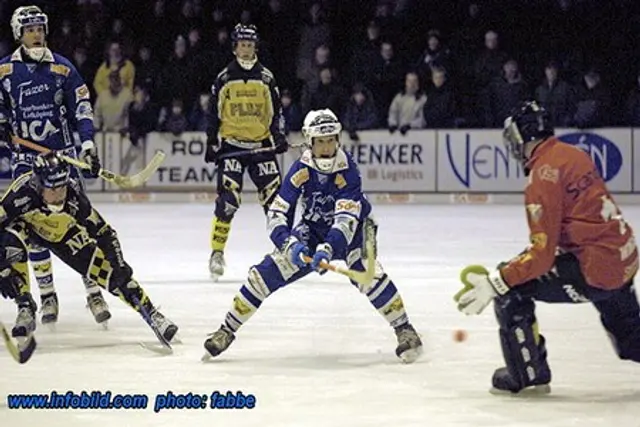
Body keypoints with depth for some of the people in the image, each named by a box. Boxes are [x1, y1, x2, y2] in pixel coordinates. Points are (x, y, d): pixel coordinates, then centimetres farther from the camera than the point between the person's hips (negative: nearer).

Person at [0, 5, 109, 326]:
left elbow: (82, 107, 0)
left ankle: (93, 290, -2)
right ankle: (47, 295, 8)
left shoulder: (62, 68, 0)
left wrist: (88, 144, -11)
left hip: (62, 154, -1)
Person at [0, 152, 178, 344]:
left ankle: (151, 314, 4)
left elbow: (103, 232, -20)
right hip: (25, 223, -2)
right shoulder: (22, 193, -41)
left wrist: (119, 264, -25)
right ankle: (25, 310, -22)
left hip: (61, 232, 2)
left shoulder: (74, 197, -32)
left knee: (107, 269, -7)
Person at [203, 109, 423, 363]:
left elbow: (346, 219, -36)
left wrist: (328, 249, -51)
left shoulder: (347, 170, -27)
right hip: (313, 229, 3)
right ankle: (228, 330, 3)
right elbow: (278, 213, -23)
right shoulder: (301, 170, -20)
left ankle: (404, 330, -16)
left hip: (351, 228, -3)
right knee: (267, 273, -9)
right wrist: (290, 244, -40)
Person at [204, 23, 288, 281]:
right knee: (227, 199, -11)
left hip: (261, 144, 2)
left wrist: (279, 136, -3)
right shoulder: (224, 79, 2)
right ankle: (217, 252, -1)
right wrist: (211, 144, 2)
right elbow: (213, 115, 6)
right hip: (231, 144, -1)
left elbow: (276, 111, 9)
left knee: (274, 196, -4)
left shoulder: (266, 78, 5)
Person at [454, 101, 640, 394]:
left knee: (511, 288, -1)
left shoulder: (544, 174, -17)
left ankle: (528, 375, 7)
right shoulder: (575, 155, 10)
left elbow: (542, 252, -20)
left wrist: (495, 283, -18)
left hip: (594, 269, -9)